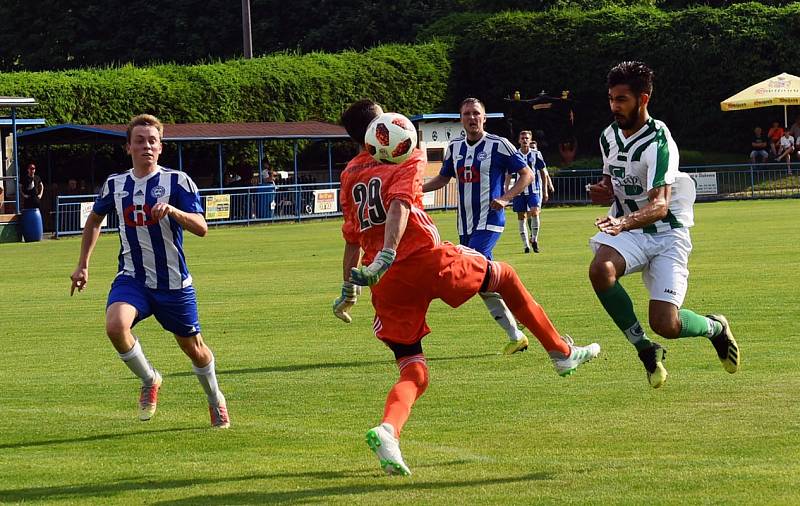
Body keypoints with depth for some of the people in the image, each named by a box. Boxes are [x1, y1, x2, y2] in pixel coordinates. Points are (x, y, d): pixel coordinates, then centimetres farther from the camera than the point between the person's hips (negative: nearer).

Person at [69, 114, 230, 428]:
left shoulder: (177, 182, -8)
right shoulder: (115, 185, 4)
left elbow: (201, 228, -17)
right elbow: (94, 220, 23)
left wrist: (172, 210, -35)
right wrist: (82, 266, 19)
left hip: (174, 283, -2)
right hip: (132, 279, 2)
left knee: (193, 348, 10)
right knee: (115, 326, -28)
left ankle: (215, 399, 41)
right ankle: (149, 381, -1)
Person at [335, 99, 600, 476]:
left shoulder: (350, 174, 18)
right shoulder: (409, 158, 4)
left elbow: (351, 236, 17)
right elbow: (399, 204, -14)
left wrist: (349, 287, 23)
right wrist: (386, 256, -25)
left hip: (388, 283, 5)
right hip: (426, 258, -4)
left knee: (413, 374, 6)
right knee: (504, 276, 23)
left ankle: (387, 430, -25)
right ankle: (562, 352, 29)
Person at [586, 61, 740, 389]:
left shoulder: (658, 141, -20)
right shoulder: (610, 136, 4)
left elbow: (660, 203, -31)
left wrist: (625, 222, -49)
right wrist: (602, 192, -1)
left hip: (667, 235, -5)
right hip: (626, 229, 5)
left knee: (665, 324, -16)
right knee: (600, 269, -30)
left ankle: (715, 328, 22)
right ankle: (645, 350, -12)